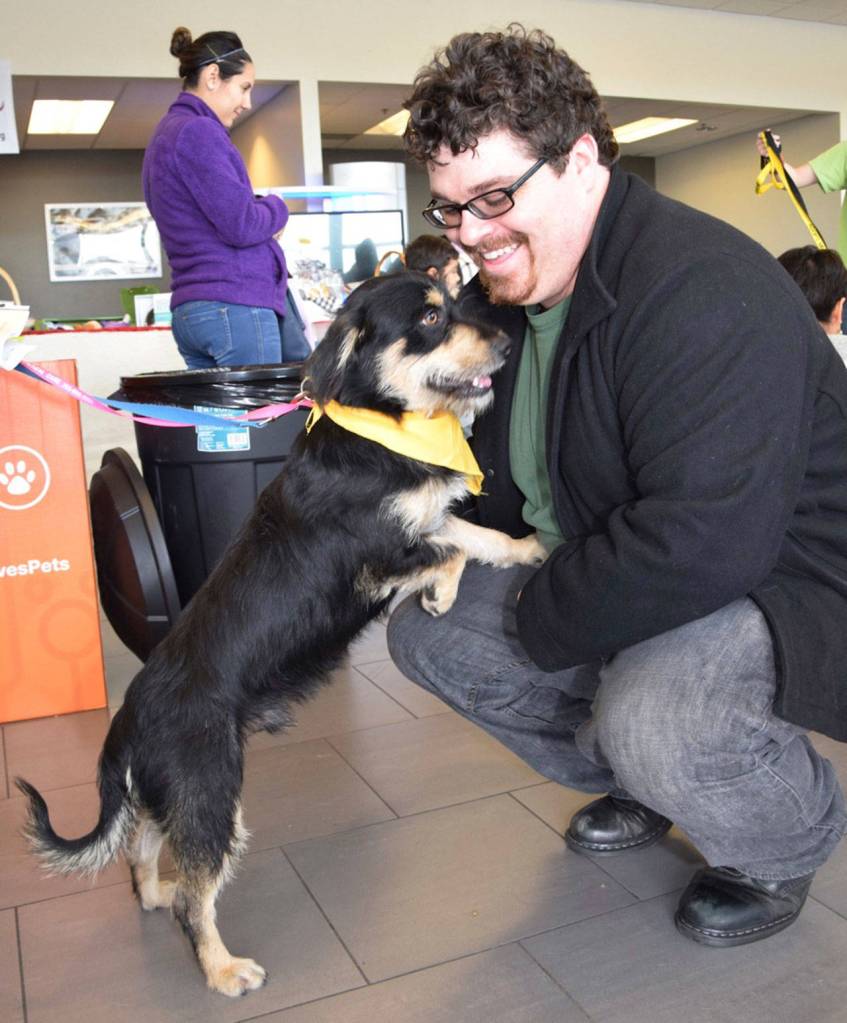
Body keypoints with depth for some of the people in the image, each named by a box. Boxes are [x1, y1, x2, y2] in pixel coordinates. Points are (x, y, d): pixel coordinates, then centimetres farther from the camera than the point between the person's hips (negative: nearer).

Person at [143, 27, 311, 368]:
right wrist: (277, 209, 2)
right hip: (234, 306, -10)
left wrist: (263, 210, 10)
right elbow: (241, 226, -17)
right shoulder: (198, 132, -10)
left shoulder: (166, 134, 21)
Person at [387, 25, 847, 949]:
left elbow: (702, 542, -36)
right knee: (427, 627, 2)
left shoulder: (701, 288, -28)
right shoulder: (495, 300, 3)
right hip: (598, 575, 9)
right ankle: (640, 782, 19)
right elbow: (492, 483, 13)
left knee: (655, 717, -37)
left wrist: (541, 619, -21)